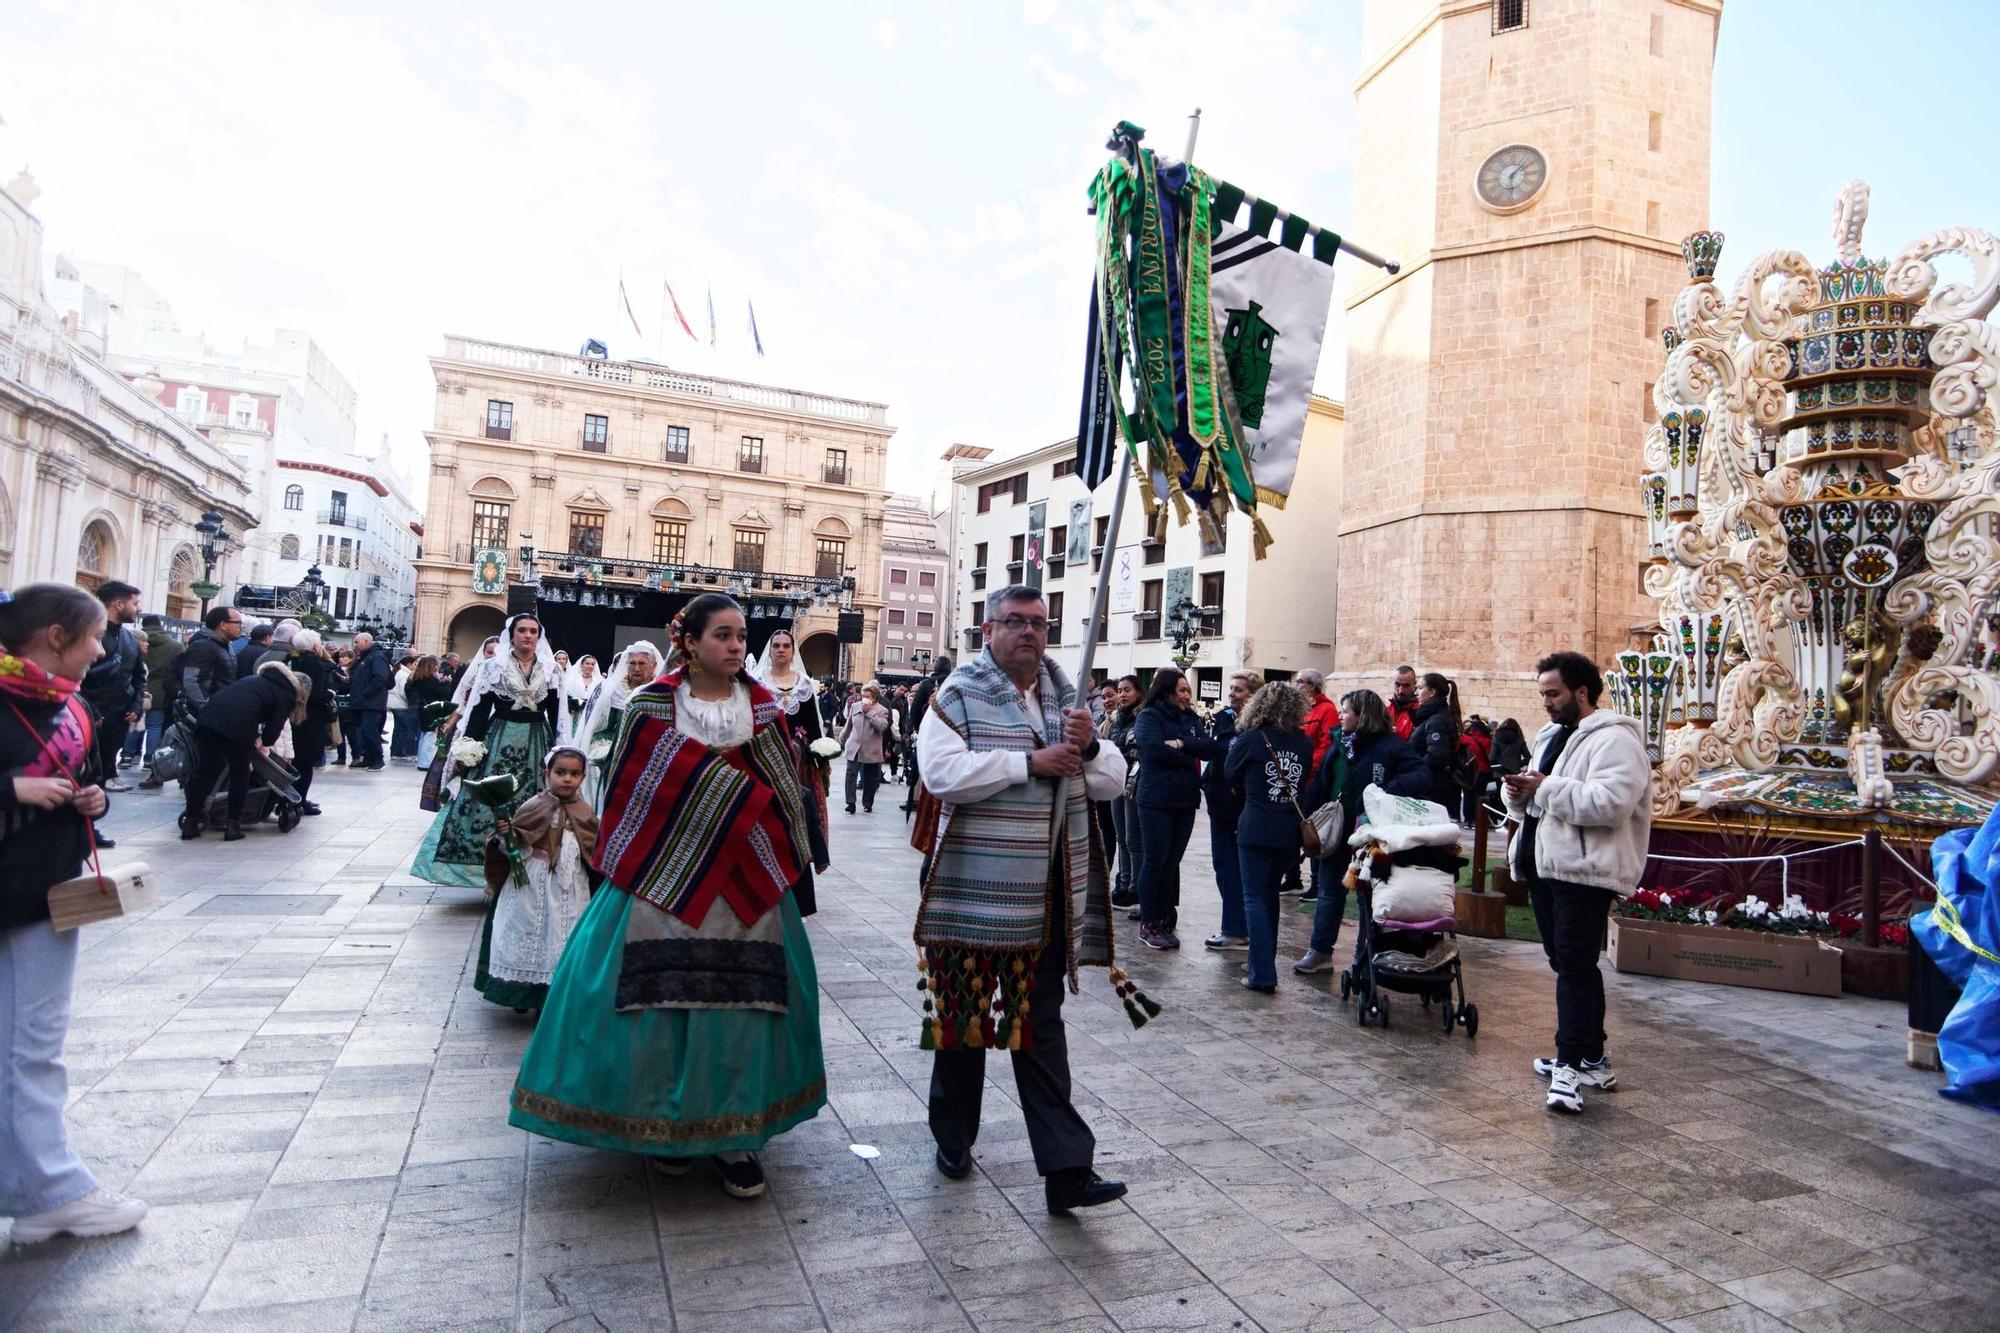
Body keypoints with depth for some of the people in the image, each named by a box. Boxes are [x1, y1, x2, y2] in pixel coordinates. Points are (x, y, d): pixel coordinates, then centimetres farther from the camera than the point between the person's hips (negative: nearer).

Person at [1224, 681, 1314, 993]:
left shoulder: (1250, 739, -8)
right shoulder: (1305, 743, 2)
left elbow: (1230, 774, 6)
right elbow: (1305, 781, 13)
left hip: (1256, 829, -5)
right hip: (1291, 830, 5)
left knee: (1255, 898, 1)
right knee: (1270, 894, 19)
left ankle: (1263, 974, -4)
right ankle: (1263, 961, 28)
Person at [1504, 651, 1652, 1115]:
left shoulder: (1613, 740, -10)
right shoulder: (1552, 737, 20)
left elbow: (1611, 802, -26)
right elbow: (1536, 803, 26)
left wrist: (1547, 788, -20)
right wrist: (1520, 793, 3)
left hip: (1584, 870, -10)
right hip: (1544, 867, 10)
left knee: (1575, 965, -11)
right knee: (1567, 963, 14)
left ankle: (1571, 1067, -8)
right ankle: (1591, 1059, 24)